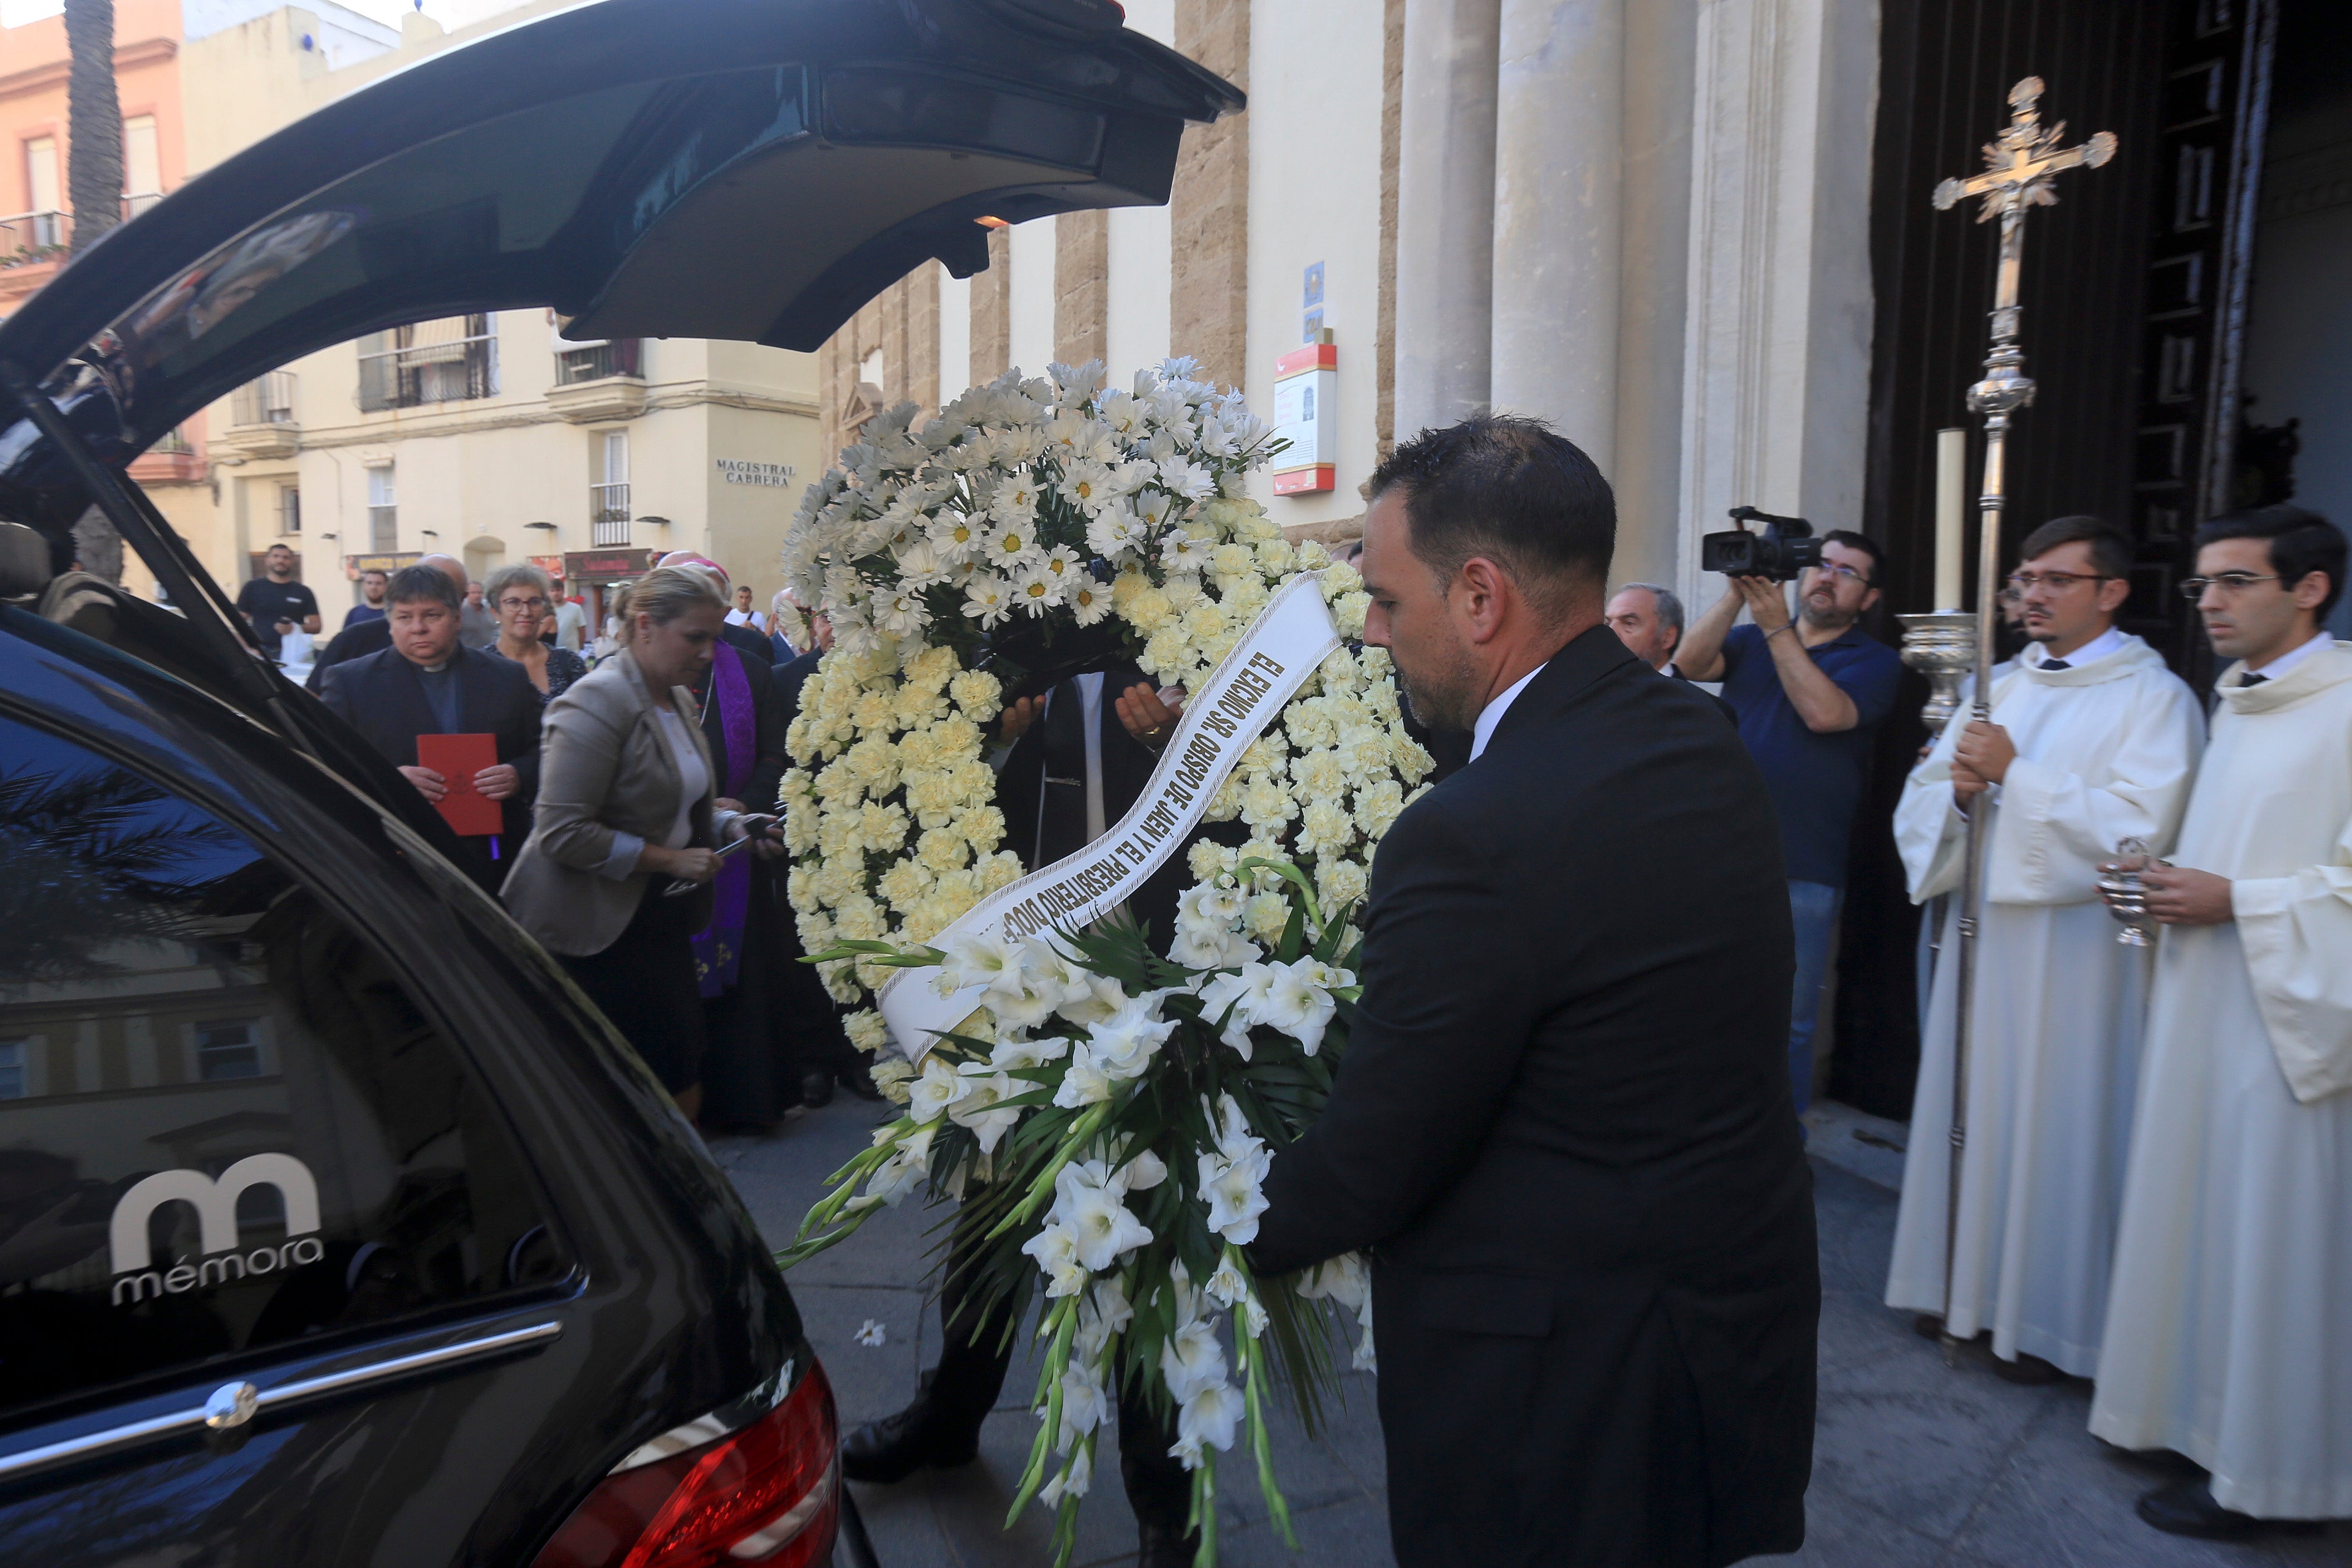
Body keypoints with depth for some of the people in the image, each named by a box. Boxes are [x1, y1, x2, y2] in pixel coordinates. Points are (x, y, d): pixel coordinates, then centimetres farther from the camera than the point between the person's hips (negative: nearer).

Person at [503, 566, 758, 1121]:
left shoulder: (677, 698, 11)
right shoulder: (597, 705, -17)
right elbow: (563, 834, -22)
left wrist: (732, 826, 4)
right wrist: (669, 859, -19)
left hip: (662, 916, 8)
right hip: (596, 925, -8)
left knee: (683, 1086, 6)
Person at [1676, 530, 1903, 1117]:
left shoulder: (1875, 662, 3)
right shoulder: (1751, 637, 12)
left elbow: (1824, 712, -15)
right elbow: (1690, 664, -5)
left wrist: (1776, 625, -12)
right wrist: (1738, 593, -12)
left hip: (1802, 874, -3)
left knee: (1788, 1022, 3)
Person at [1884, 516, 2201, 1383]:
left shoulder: (2154, 697, -5)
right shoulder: (2000, 687, 13)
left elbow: (2137, 830, -18)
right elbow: (1919, 804, 11)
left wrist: (2014, 775, -18)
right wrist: (1961, 788, -10)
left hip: (2073, 945, -6)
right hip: (1981, 928, 6)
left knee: (2055, 1125, 1)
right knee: (1969, 1108, 11)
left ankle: (2045, 1318, 16)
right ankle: (1966, 1285, 25)